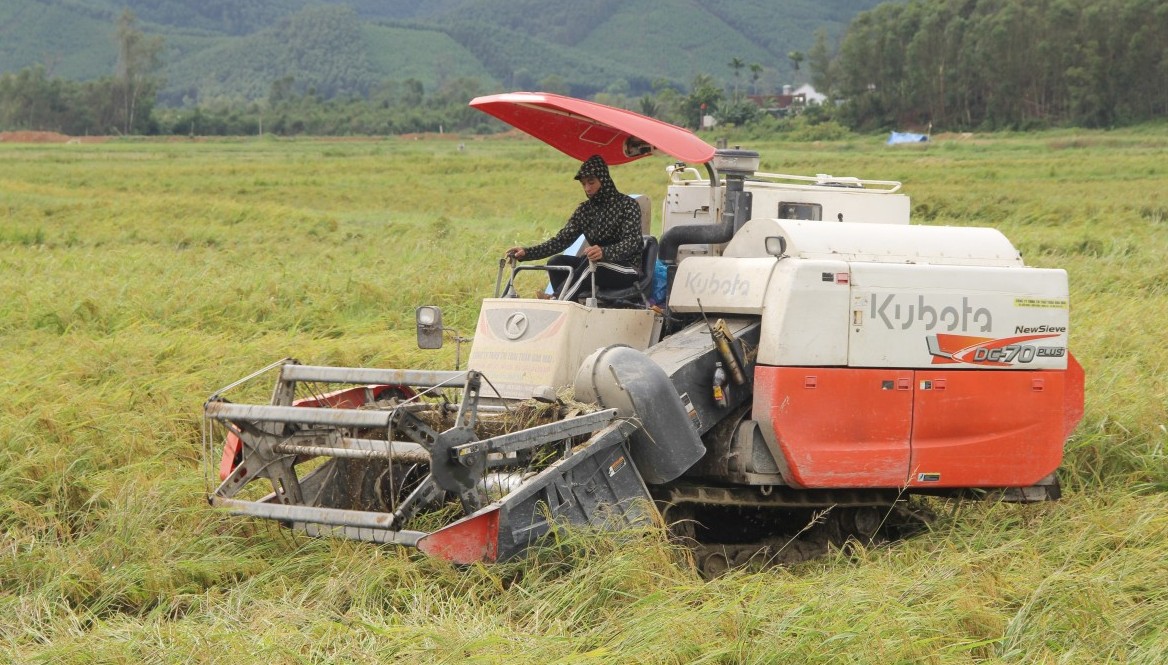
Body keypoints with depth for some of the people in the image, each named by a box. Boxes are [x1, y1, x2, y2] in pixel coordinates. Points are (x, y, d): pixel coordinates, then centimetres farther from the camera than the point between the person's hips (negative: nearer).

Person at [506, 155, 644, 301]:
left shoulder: (627, 205, -7)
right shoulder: (585, 210, 10)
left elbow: (632, 242, -21)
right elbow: (562, 239, 2)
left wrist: (604, 252, -42)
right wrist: (527, 253, -13)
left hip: (627, 268, -6)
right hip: (597, 267, 6)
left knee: (590, 262, -34)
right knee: (557, 262, -16)